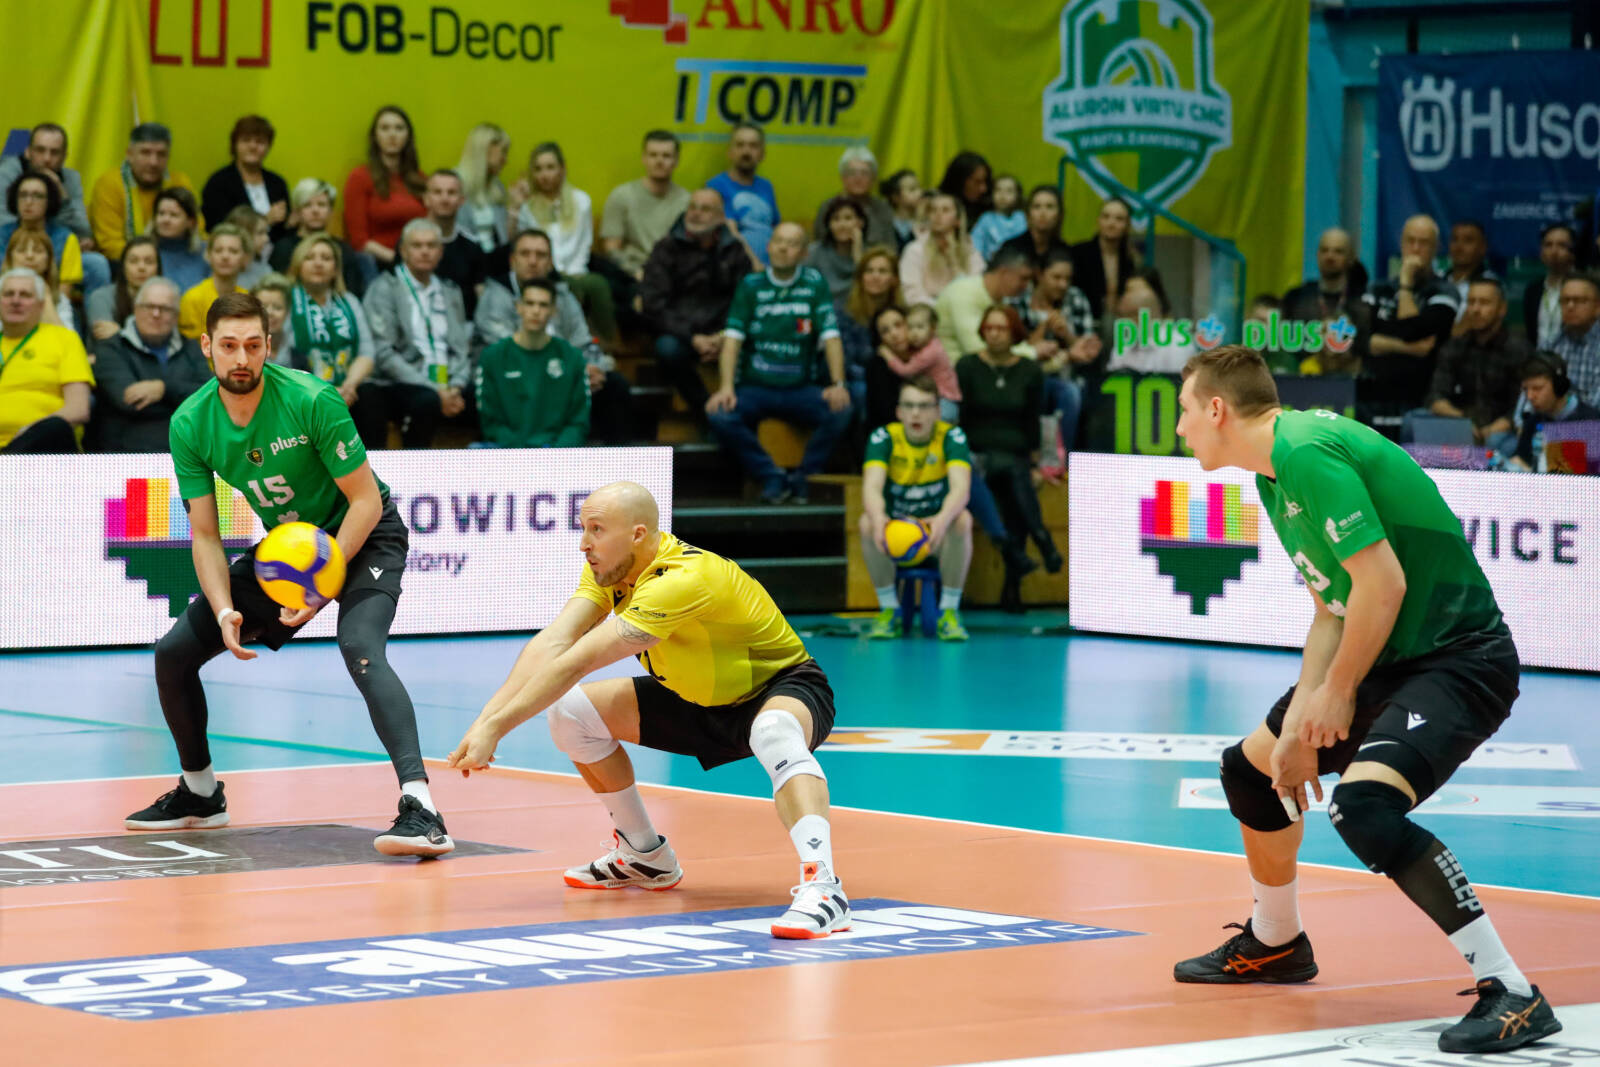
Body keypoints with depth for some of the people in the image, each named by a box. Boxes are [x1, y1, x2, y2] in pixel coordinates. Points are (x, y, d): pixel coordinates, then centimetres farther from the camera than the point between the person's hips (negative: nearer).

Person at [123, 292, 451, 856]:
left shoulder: (312, 401, -26)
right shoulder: (190, 424, -12)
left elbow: (366, 501, -21)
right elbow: (205, 535, -8)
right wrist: (225, 611, -24)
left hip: (363, 537, -6)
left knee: (360, 650, -34)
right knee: (173, 652, 2)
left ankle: (421, 810, -45)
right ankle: (200, 793, 26)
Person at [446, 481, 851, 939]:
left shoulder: (682, 581, -34)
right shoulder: (609, 567, -9)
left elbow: (576, 662, -37)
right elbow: (551, 644, -18)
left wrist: (496, 727, -37)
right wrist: (486, 718, -30)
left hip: (784, 687, -9)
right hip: (701, 703, 9)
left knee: (774, 731, -43)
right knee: (569, 710, -1)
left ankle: (821, 884, -50)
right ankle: (646, 857, 15)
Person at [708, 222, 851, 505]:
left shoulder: (814, 284, 4)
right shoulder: (751, 286, 4)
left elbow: (830, 336, -3)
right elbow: (733, 337, -3)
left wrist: (838, 384, -18)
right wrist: (726, 387, -18)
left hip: (800, 389, 0)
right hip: (754, 386, 0)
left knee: (840, 412, -29)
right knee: (720, 416, -30)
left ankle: (803, 477, -11)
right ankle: (772, 479, -16)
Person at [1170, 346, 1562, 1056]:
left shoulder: (1309, 452, -21)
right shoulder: (1274, 473, 11)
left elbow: (1382, 583, -26)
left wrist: (1338, 692, -14)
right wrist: (1299, 722, 3)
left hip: (1458, 657, -11)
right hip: (1388, 659, 11)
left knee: (1362, 807, -31)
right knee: (1252, 767, 22)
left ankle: (1511, 993, -28)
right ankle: (1275, 944, 44)